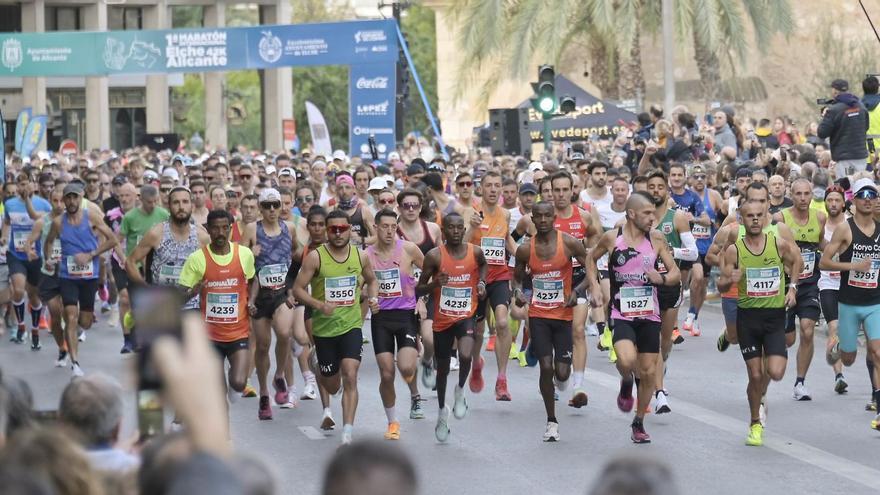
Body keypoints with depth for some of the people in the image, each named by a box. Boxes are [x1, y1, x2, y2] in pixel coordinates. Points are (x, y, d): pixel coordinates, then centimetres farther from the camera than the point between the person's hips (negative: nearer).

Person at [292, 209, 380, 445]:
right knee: (332, 386, 11)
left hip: (352, 326, 1)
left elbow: (371, 280, 19)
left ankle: (348, 432, -15)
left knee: (350, 377, -17)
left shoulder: (360, 256, 0)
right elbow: (297, 289, -9)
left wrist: (373, 298, -1)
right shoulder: (315, 257, -10)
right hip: (324, 328, -1)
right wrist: (319, 305, -25)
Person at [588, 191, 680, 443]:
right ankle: (626, 384, 10)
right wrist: (594, 287, 2)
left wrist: (662, 278, -17)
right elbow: (591, 258, 14)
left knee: (648, 371, 6)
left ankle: (639, 423, 26)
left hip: (649, 314, 3)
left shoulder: (657, 238, -1)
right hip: (621, 314, -3)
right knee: (627, 360, -27)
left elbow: (676, 273, 5)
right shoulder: (612, 238, -5)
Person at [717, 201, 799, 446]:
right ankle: (755, 424, 22)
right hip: (748, 315, 0)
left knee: (776, 372, -13)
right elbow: (721, 286, 0)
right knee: (755, 375, 1)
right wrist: (730, 280, -22)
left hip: (775, 316, 0)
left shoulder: (779, 245, -4)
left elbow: (795, 260, 18)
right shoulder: (734, 250, -5)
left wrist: (792, 287, 6)